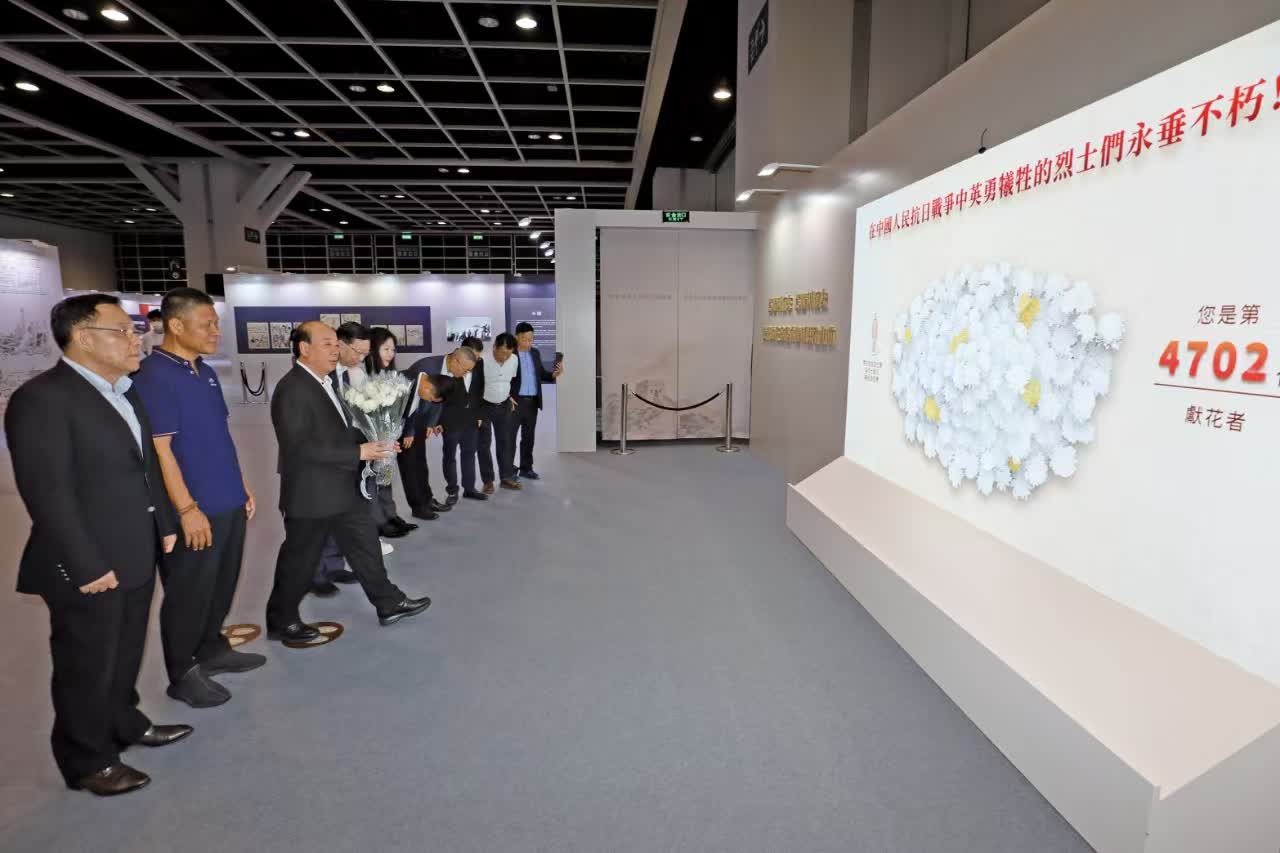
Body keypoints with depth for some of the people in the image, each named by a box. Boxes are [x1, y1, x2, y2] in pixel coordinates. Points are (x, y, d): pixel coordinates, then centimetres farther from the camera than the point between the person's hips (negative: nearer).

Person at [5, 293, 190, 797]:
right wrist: (87, 567, -20)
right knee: (87, 668, 11)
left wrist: (165, 525, 13)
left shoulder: (124, 393, 9)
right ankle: (87, 761, 30)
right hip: (88, 568, -8)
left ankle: (124, 724, 43)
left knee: (125, 656, 23)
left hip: (136, 556, 8)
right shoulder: (42, 398, -18)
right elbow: (46, 493, -21)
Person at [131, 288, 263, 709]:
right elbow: (159, 449, -19)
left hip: (229, 502, 8)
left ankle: (212, 649, 36)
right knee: (189, 594, 7)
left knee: (223, 584, 19)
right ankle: (182, 674, 23)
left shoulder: (206, 372, 10)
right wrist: (187, 508, -20)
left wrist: (242, 486, 16)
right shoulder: (153, 376, -16)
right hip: (196, 510, -8)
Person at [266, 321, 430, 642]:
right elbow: (300, 447, -27)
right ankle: (281, 620, 28)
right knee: (300, 559, 8)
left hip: (344, 489, 9)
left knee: (366, 546, 14)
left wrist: (370, 444, 1)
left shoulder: (325, 381, 10)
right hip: (312, 494, -9)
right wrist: (359, 452, -27)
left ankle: (389, 604, 25)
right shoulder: (292, 389, -20)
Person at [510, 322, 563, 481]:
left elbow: (541, 374, 11)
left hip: (532, 402, 6)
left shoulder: (535, 353, 10)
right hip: (515, 401, -6)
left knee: (528, 436, 12)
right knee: (510, 436, 2)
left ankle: (526, 468, 22)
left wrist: (555, 374, -8)